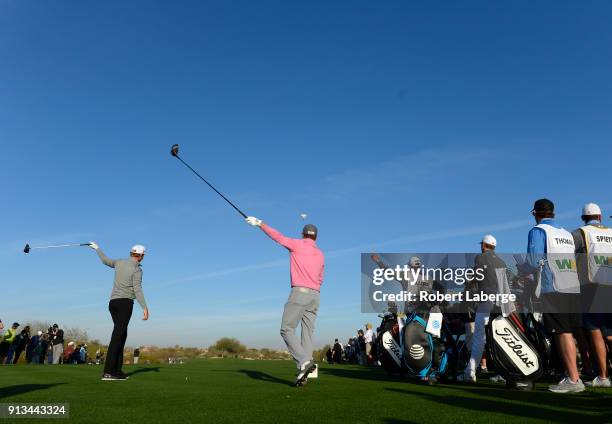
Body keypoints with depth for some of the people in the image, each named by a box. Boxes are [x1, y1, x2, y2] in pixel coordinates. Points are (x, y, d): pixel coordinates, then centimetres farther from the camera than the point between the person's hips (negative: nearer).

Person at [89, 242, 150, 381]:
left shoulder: (120, 262, 12)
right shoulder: (137, 269, -8)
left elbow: (105, 260, 31)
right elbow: (137, 290, -17)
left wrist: (97, 248, 49)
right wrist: (145, 308, -21)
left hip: (113, 302, 8)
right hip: (125, 302, -8)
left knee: (122, 335, 10)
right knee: (117, 336, -12)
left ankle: (117, 370, 7)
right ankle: (108, 372, -18)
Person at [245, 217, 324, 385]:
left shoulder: (297, 244, 1)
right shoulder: (320, 254, 17)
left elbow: (278, 236, 5)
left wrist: (259, 223, 14)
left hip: (299, 292, -6)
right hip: (315, 295, 6)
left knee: (287, 330, -3)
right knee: (307, 332, 4)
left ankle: (304, 361, -20)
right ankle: (303, 372, -3)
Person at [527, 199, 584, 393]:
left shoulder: (538, 231, -3)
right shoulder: (567, 233, 19)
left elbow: (534, 262, -14)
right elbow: (575, 261, 17)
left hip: (554, 289, -7)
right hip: (573, 287, 7)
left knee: (562, 332, -5)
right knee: (567, 332, 11)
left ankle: (574, 379, -4)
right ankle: (571, 373, 16)